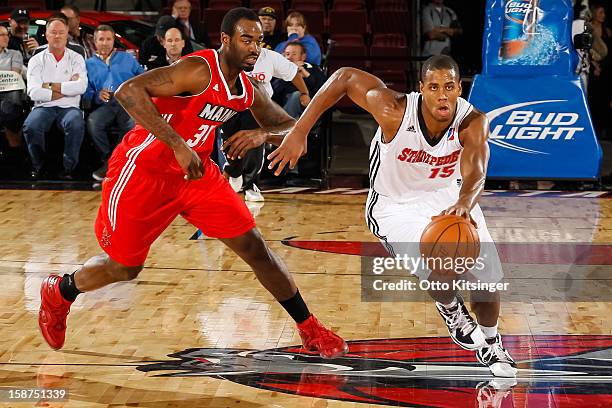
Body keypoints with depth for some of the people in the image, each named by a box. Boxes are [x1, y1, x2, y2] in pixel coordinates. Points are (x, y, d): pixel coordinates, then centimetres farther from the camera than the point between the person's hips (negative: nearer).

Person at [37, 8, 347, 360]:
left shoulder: (248, 91, 0)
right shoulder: (200, 70, -24)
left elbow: (292, 127, 10)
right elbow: (129, 91, -34)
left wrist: (263, 135, -14)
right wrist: (178, 145, -37)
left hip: (196, 172, 7)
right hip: (145, 171, -7)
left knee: (255, 248, 1)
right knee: (125, 267, 5)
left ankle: (310, 331, 11)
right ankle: (59, 293, 36)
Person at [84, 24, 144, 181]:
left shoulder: (127, 58, 24)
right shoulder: (89, 64, 22)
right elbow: (86, 93, 12)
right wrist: (97, 96, -9)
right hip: (104, 105, 1)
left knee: (135, 124, -37)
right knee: (93, 121, -35)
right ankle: (108, 160, -18)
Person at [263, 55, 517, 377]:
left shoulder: (473, 122, -27)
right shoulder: (395, 112, -32)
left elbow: (475, 172, -44)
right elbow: (345, 77, -20)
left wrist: (464, 204, -67)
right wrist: (299, 132, -22)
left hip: (448, 196, 3)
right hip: (395, 205, -3)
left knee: (487, 276, 4)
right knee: (444, 270, -26)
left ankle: (490, 345, 37)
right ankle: (449, 309, 13)